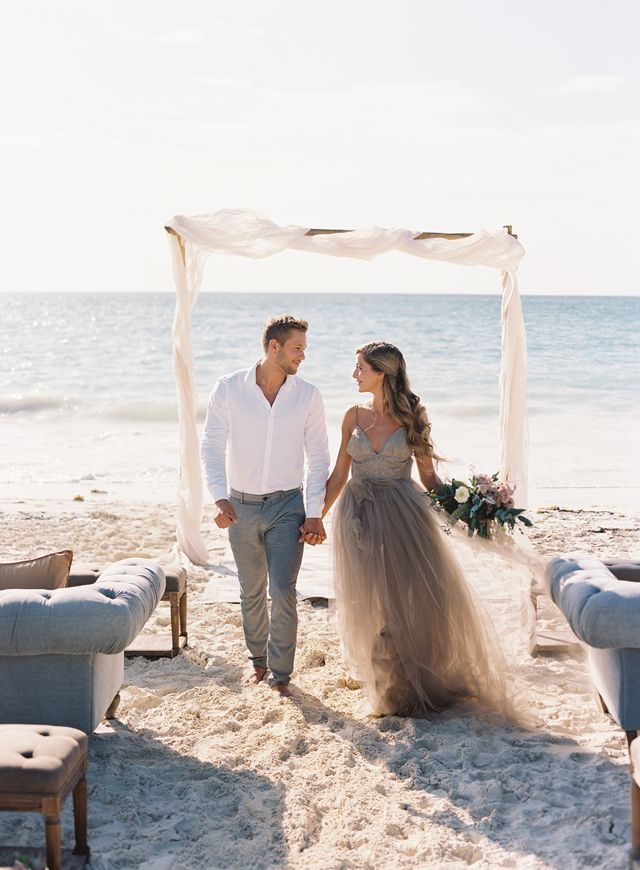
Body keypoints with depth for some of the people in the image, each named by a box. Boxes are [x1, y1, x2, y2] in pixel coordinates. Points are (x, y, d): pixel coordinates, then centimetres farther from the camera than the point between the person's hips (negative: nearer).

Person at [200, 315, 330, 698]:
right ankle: (259, 658, 34)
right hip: (241, 506, 1)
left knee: (283, 592, -7)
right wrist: (220, 498, -17)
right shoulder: (229, 389, -6)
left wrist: (315, 514, -5)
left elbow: (318, 457, 0)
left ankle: (281, 672, 7)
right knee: (252, 593, 14)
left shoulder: (308, 395, -4)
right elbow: (212, 446, -5)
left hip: (287, 506, -1)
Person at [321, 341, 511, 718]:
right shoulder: (355, 416, 5)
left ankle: (432, 681, 17)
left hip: (404, 517, -2)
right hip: (361, 519, 2)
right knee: (372, 606, 5)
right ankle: (394, 686, 22)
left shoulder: (411, 417, -2)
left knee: (418, 597, -2)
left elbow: (428, 476, 2)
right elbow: (339, 474, 10)